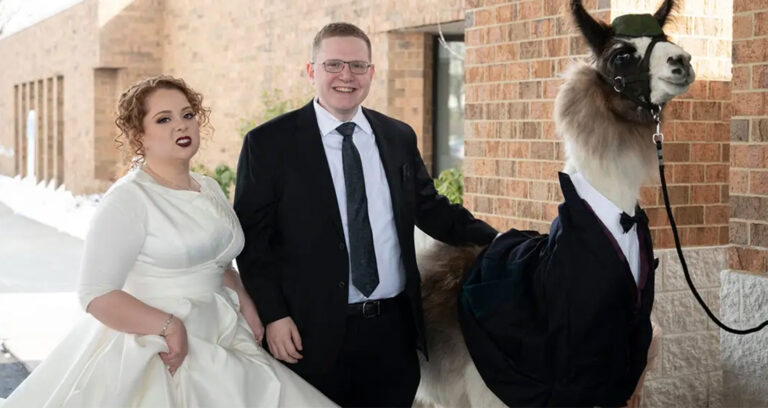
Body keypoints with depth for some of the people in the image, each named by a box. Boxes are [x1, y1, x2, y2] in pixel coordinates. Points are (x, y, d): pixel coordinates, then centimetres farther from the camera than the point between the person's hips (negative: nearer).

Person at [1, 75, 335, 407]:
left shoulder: (210, 189, 8)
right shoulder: (128, 199, -13)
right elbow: (96, 295, -18)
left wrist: (244, 303, 5)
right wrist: (169, 326, -24)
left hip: (217, 349, 7)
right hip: (157, 354, -6)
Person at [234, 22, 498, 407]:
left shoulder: (399, 137, 9)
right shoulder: (269, 143, -4)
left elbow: (430, 209, 15)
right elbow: (251, 237, -4)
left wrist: (496, 241, 1)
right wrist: (273, 315, -11)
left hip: (395, 327, 4)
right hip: (316, 331, -4)